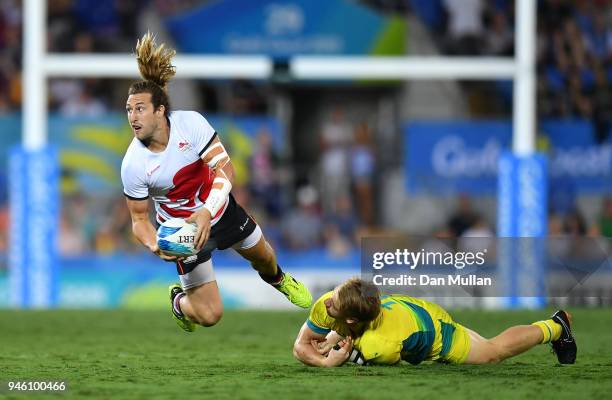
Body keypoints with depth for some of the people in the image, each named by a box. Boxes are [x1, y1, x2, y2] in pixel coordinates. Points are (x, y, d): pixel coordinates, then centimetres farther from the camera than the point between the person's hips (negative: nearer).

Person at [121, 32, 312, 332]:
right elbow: (139, 218, -16)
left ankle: (276, 278, 67)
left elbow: (225, 170, -28)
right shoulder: (133, 164, -28)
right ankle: (179, 301, 32)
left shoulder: (190, 123, -27)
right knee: (209, 315, -5)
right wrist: (155, 247, -38)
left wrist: (207, 212, -43)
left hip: (218, 207, 2)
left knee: (261, 254, 28)